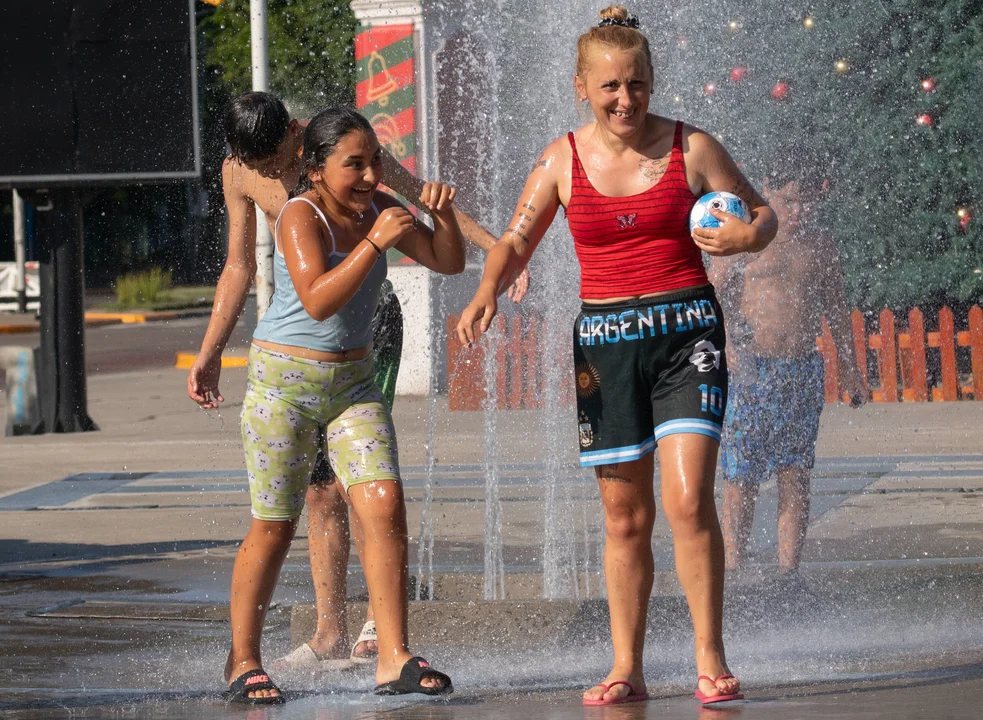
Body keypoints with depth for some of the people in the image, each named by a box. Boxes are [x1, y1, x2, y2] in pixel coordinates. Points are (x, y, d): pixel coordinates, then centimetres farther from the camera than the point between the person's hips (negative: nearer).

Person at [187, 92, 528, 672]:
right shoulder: (239, 173, 3)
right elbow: (240, 267, 15)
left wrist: (497, 248, -15)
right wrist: (209, 354, 14)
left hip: (367, 316, -5)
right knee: (319, 487, 3)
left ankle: (382, 622, -13)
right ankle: (331, 636, 7)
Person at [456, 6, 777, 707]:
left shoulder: (692, 149, -1)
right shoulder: (564, 160, 3)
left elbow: (762, 212, 9)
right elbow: (516, 242, 10)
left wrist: (750, 236, -14)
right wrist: (487, 294, -11)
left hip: (687, 331, -2)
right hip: (605, 338, 2)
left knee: (689, 500, -16)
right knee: (625, 516, 6)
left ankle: (711, 660, -6)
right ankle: (627, 669, 15)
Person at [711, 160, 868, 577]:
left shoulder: (820, 246, 12)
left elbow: (835, 309, 21)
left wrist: (849, 369, 18)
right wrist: (726, 344, -21)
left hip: (803, 372, 4)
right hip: (751, 371, -4)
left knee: (795, 475, 1)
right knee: (741, 477, -5)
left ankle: (789, 574, 3)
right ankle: (732, 571, -1)